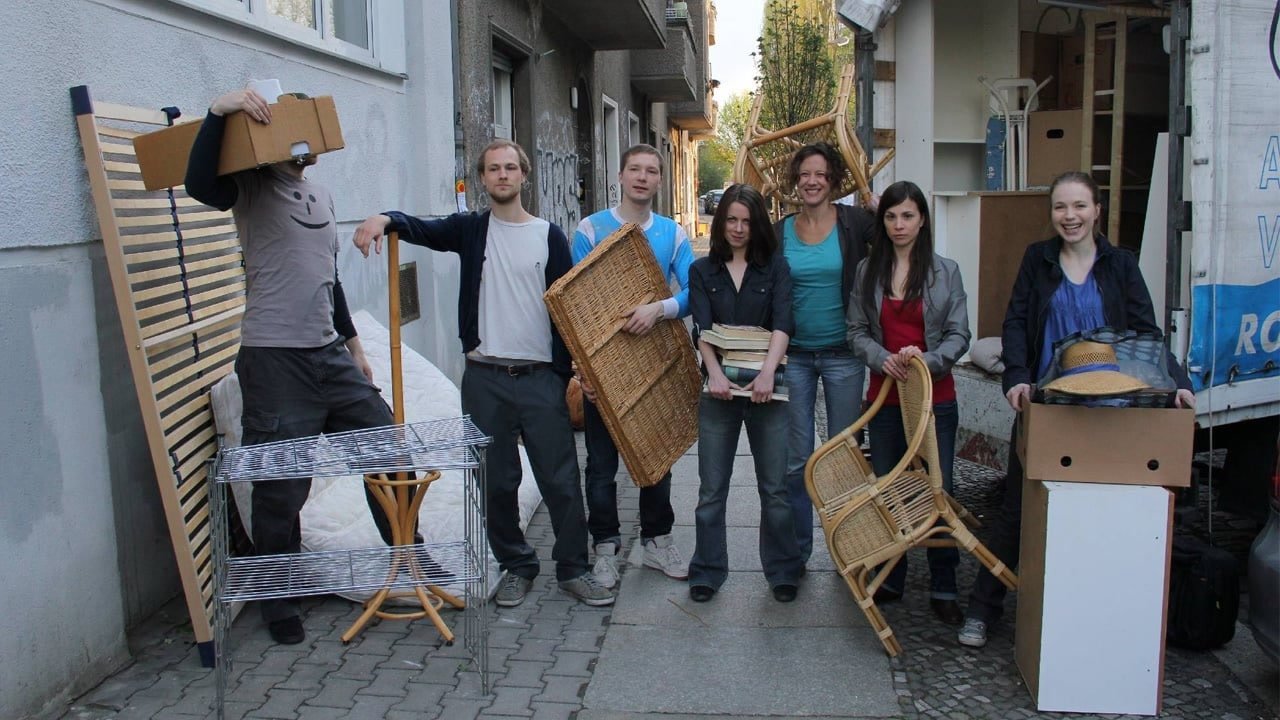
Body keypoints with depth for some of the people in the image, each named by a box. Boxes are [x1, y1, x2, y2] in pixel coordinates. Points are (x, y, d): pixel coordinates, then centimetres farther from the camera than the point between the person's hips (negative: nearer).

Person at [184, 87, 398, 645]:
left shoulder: (321, 195, 16)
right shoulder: (253, 187, -5)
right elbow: (199, 184, -29)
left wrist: (353, 344, 24)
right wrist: (219, 111, -36)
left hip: (330, 354, 7)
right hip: (274, 359, -7)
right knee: (282, 489, 2)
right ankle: (279, 604, 20)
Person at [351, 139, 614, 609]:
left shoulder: (550, 236, 5)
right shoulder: (470, 230, 7)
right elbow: (422, 228, -10)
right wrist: (384, 219, -32)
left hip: (541, 376, -1)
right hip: (484, 377, 1)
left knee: (561, 479, 3)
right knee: (497, 482, 9)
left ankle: (572, 569, 17)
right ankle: (516, 567, 25)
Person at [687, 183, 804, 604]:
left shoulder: (775, 266, 6)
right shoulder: (702, 271, 9)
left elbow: (782, 322, -7)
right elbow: (702, 328, -4)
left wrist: (768, 371, -23)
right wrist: (715, 373, -21)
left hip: (766, 387, -1)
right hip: (719, 388, 1)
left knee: (775, 488, 5)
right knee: (711, 489, 6)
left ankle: (782, 571, 20)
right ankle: (707, 572, 19)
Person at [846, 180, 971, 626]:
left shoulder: (945, 271, 0)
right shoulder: (868, 270, 5)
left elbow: (959, 335, -2)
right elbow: (856, 331, 3)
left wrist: (927, 360, -20)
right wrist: (882, 358, -15)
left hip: (935, 397, -2)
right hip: (885, 397, 2)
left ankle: (943, 589, 13)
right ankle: (890, 579, 24)